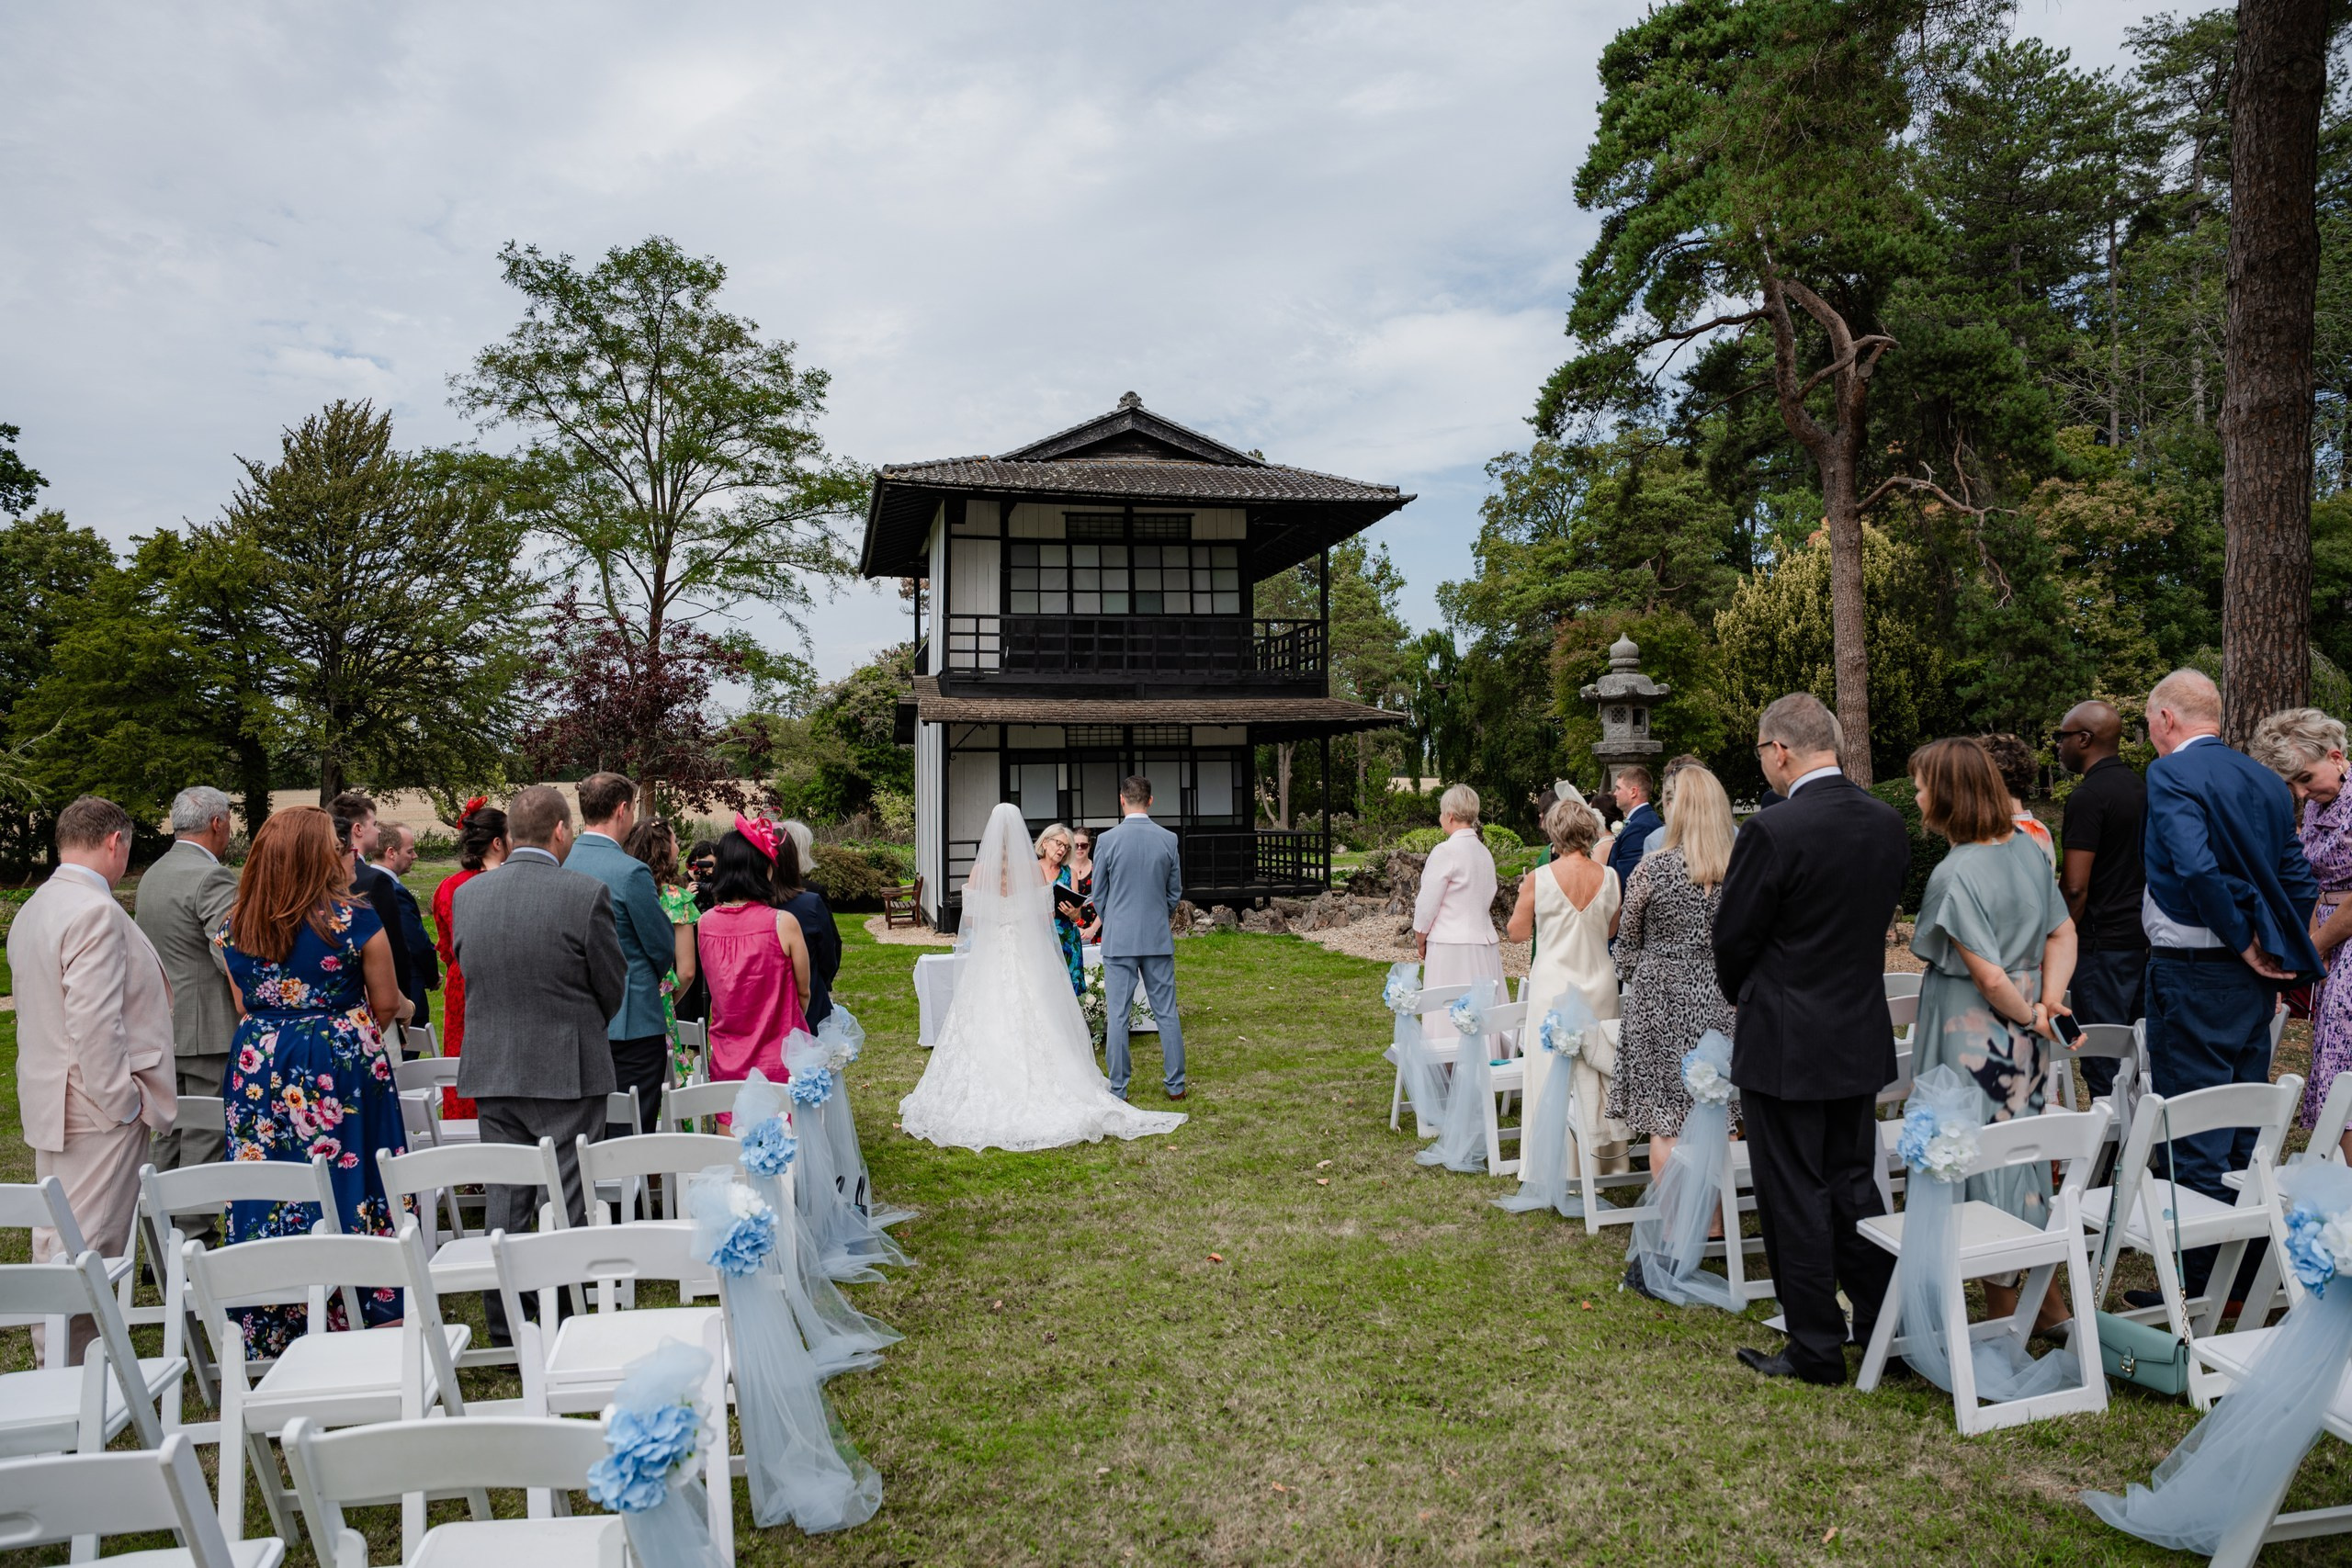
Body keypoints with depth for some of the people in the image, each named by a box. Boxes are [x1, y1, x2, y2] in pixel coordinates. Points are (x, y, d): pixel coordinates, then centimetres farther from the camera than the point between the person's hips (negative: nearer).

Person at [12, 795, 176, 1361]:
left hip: (49, 1100, 10)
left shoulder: (34, 909, 13)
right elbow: (95, 1022, -25)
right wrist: (122, 1101, -16)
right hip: (97, 1106, -10)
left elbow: (46, 1006, 18)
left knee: (56, 1240, 18)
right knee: (88, 1248, -5)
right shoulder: (96, 912, -20)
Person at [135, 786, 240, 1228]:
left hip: (165, 1026, 9)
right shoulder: (213, 877, -17)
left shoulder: (152, 875, 13)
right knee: (204, 1142, -3)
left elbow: (149, 951, 18)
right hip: (209, 1029, -9)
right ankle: (194, 1238, 1)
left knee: (171, 1134, 16)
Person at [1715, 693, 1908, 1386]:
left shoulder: (1772, 832, -21)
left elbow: (1733, 939, -12)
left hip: (1785, 1043, -7)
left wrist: (1742, 995, 8)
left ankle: (1817, 1350, 15)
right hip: (1861, 1035, 7)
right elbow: (1880, 919, 10)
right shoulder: (1888, 823, 1)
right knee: (1853, 1184, 19)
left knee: (1795, 1198, 5)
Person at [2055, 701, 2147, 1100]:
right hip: (2144, 935, 9)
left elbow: (2074, 886, -19)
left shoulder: (2088, 796, -15)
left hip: (2103, 942, -9)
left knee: (2103, 1066, -3)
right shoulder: (2141, 786, 11)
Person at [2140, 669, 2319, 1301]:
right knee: (2246, 1127, 16)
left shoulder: (2170, 773, -12)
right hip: (2253, 981, 8)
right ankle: (2249, 1267, 26)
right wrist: (2275, 953, 14)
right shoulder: (2267, 781, 12)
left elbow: (2197, 866, -25)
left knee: (2192, 1134, -2)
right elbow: (2299, 879, 12)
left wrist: (2244, 943, -14)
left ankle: (2199, 1280, 3)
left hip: (2192, 971, -8)